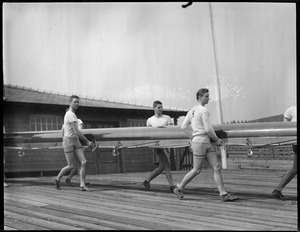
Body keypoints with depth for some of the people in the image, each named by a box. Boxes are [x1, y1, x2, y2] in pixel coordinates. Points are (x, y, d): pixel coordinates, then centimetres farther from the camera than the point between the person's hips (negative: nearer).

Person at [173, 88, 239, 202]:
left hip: (207, 144, 9)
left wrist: (193, 138, 18)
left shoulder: (192, 110, 14)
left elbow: (184, 127, 15)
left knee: (217, 168, 2)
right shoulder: (204, 110, -12)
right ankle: (178, 189, 18)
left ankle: (223, 194, -2)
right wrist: (217, 140, -3)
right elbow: (208, 129, -17)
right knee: (196, 170, 1)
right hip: (200, 143, -9)